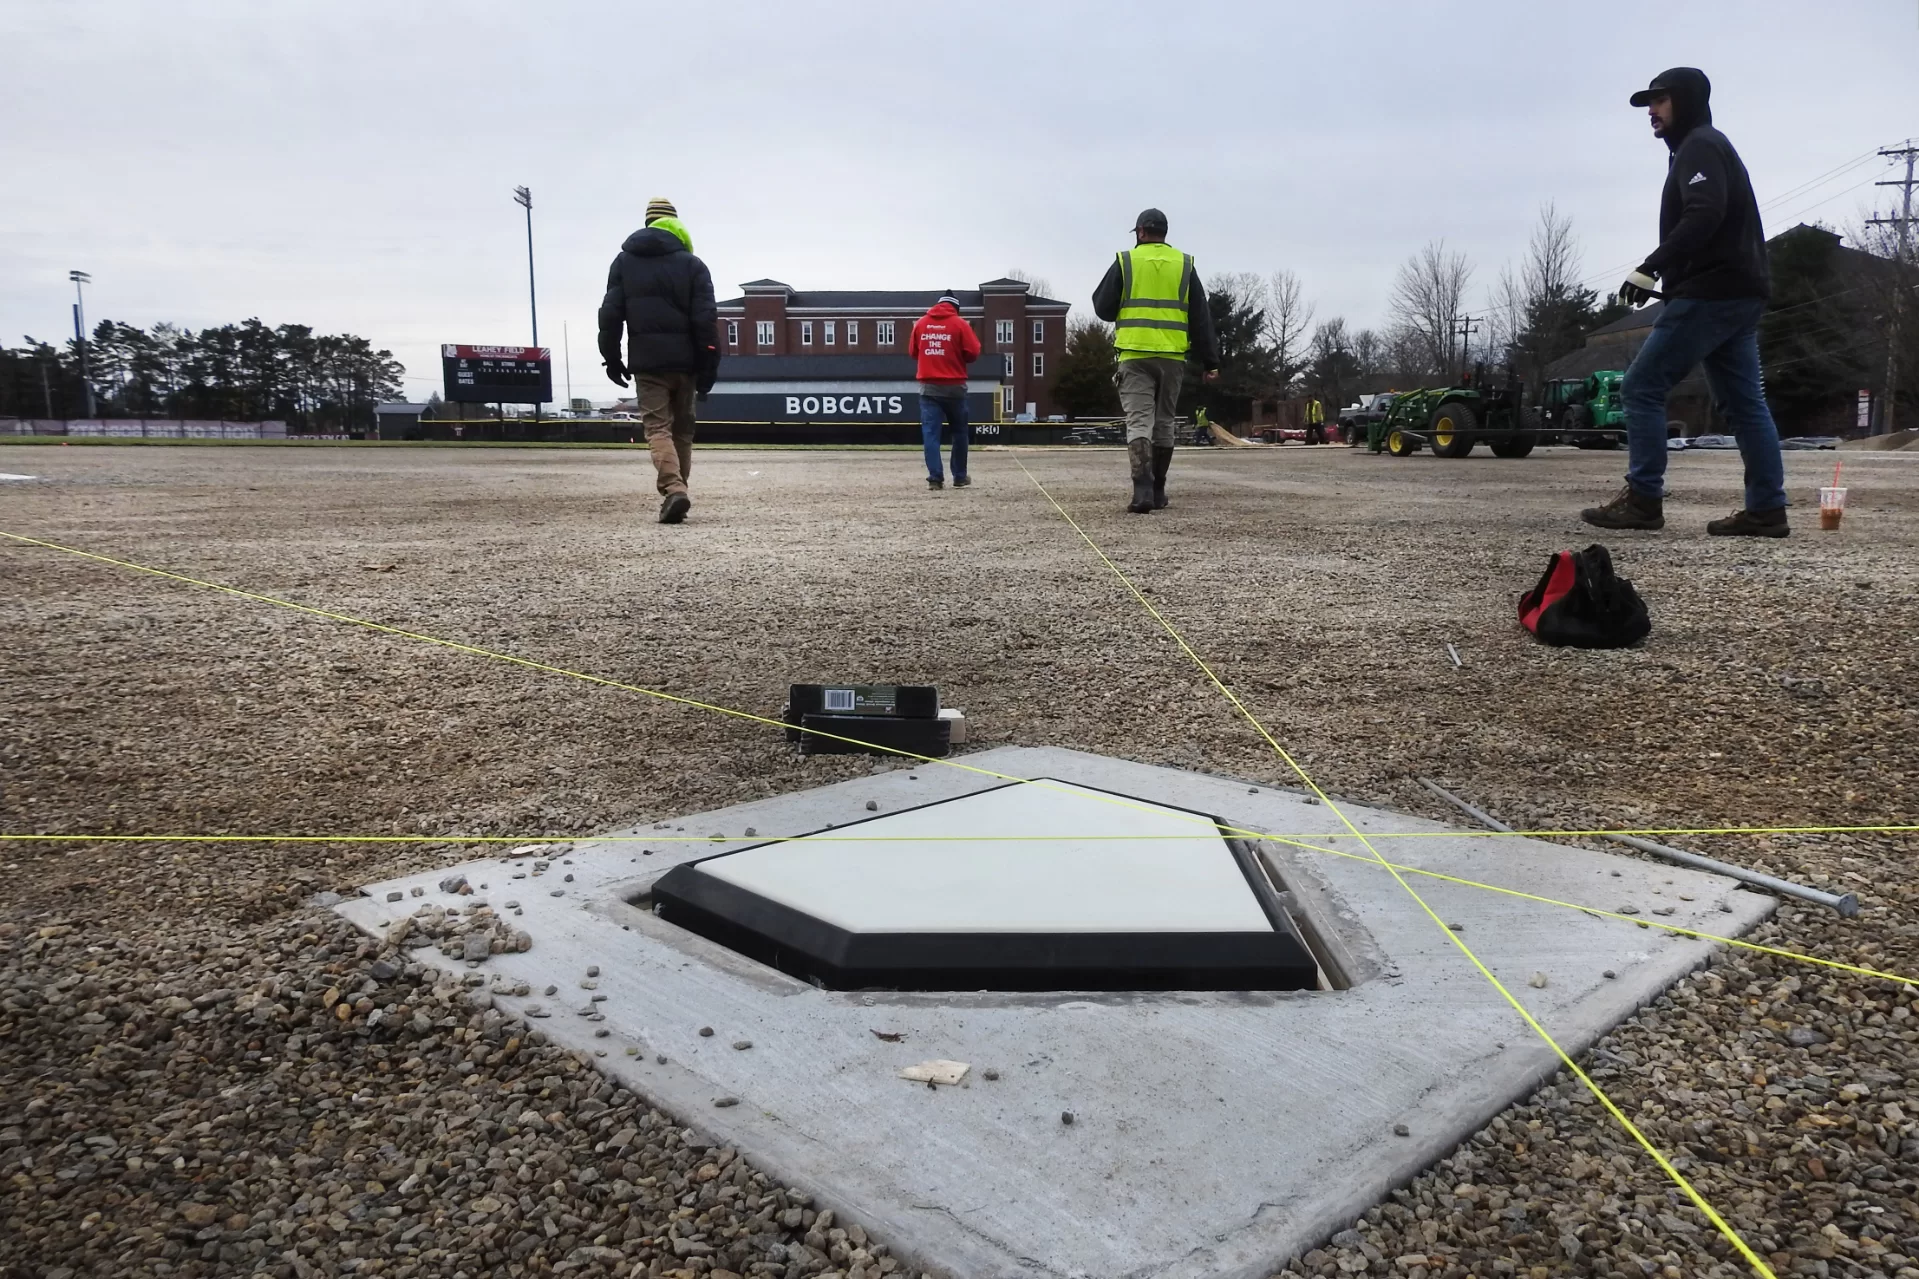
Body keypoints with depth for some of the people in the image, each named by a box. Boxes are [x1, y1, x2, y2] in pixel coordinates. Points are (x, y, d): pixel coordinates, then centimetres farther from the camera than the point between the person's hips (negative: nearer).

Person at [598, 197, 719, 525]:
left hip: (646, 362, 0)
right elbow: (706, 319, -4)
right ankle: (676, 491, 14)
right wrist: (708, 367, -2)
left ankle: (673, 489, -25)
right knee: (682, 429, 12)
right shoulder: (692, 264, 3)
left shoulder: (624, 262, 8)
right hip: (684, 361, 0)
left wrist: (611, 358, 11)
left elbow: (610, 313, 4)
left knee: (658, 427, -4)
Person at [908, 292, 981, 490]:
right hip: (954, 387, -2)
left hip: (928, 387, 2)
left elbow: (912, 351, 14)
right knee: (959, 431, 12)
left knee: (930, 432, 0)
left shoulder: (921, 323, 7)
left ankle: (935, 478, -9)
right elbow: (973, 353, -6)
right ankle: (960, 477, 16)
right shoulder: (959, 323, -3)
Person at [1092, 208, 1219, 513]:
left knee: (1139, 421, -6)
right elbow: (1201, 318, 6)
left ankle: (1143, 489, -23)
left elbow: (1102, 308, 4)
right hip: (1172, 357, 2)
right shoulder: (1184, 265, 9)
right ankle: (1157, 491, 18)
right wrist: (1210, 361, 8)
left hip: (1135, 355, -2)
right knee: (1163, 422, 13)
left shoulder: (1125, 262, 2)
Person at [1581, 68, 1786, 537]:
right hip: (1736, 293, 10)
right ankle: (1766, 509, 4)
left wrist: (1649, 269, -24)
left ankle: (1643, 501, -9)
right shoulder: (1707, 148, 26)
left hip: (1712, 292, -10)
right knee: (1744, 403, 6)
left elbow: (1704, 216, -21)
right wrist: (1665, 278, 15)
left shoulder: (1699, 145, -5)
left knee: (1642, 387, -8)